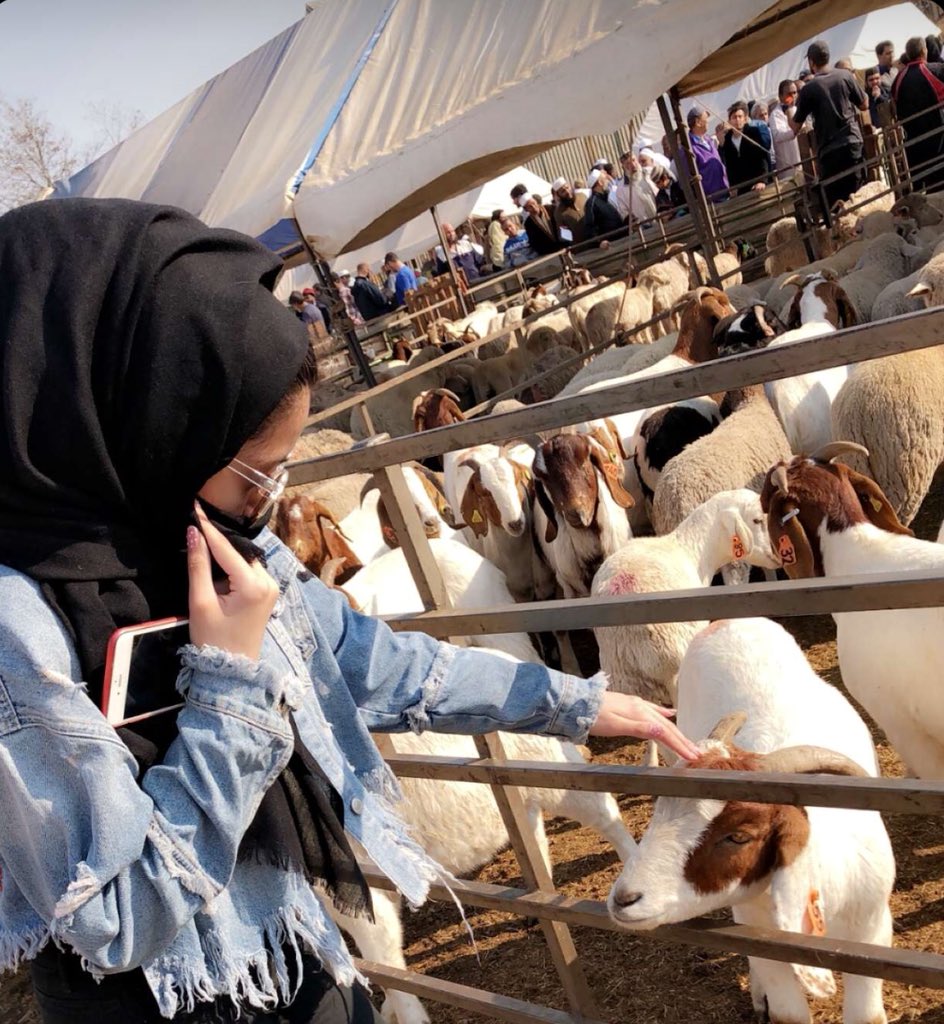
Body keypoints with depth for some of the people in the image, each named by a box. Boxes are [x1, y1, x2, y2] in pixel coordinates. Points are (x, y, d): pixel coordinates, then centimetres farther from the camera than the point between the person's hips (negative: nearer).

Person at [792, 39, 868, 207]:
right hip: (853, 143, 3)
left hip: (828, 151, -3)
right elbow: (864, 105, 13)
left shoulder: (808, 89, -4)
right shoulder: (846, 76, 3)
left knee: (835, 201, 1)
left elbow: (795, 127, 3)